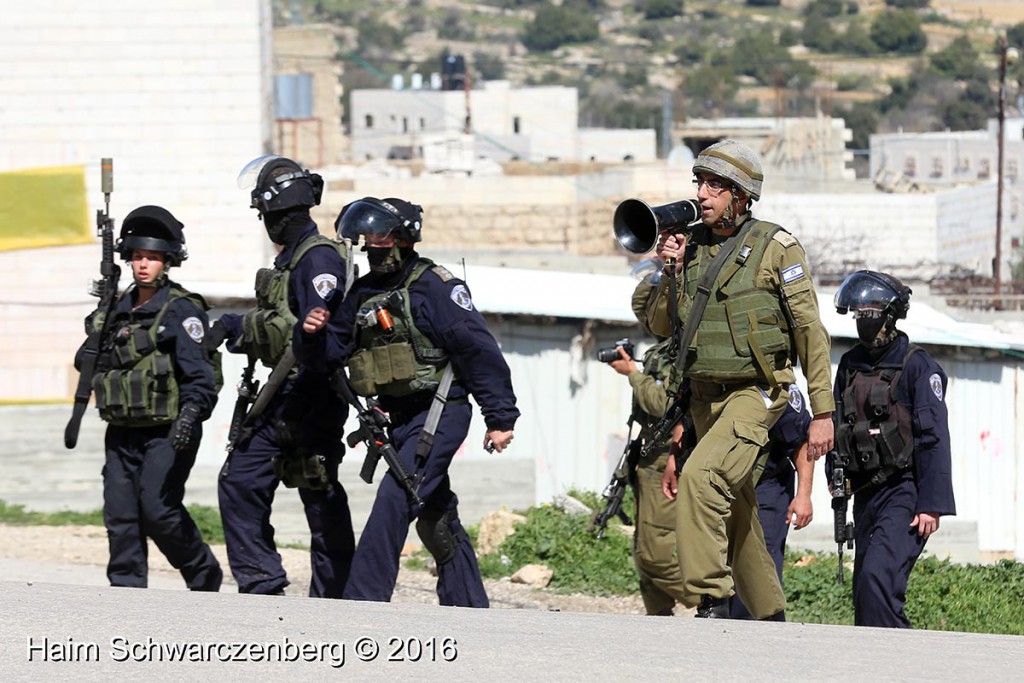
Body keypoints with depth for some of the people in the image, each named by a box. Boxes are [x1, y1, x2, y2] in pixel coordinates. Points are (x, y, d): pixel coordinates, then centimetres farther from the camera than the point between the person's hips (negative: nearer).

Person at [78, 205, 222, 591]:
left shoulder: (181, 311, -6)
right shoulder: (120, 310, 15)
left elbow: (199, 374, -15)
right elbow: (91, 363, 27)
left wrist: (190, 414, -28)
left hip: (166, 432, -7)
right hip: (123, 432, 7)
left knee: (158, 508, -14)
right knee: (120, 514, 0)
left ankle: (204, 576, 6)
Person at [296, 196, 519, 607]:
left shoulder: (433, 287, -12)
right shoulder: (364, 293, 10)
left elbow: (479, 351, -14)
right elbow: (329, 354, 13)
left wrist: (501, 418, -15)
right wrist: (313, 335, -11)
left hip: (438, 414, -8)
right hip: (400, 419, 9)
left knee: (393, 501, -19)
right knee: (437, 519, 14)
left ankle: (362, 601, -22)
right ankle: (468, 609, 23)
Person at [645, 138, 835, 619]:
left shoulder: (776, 248, -8)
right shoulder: (690, 247, 8)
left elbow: (811, 331, -7)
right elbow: (660, 324, 12)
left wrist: (822, 413, -10)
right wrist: (670, 271, -6)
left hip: (756, 393, -7)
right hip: (706, 396, 7)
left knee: (701, 475, -28)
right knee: (735, 513, 11)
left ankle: (711, 601, -27)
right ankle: (770, 618, 24)